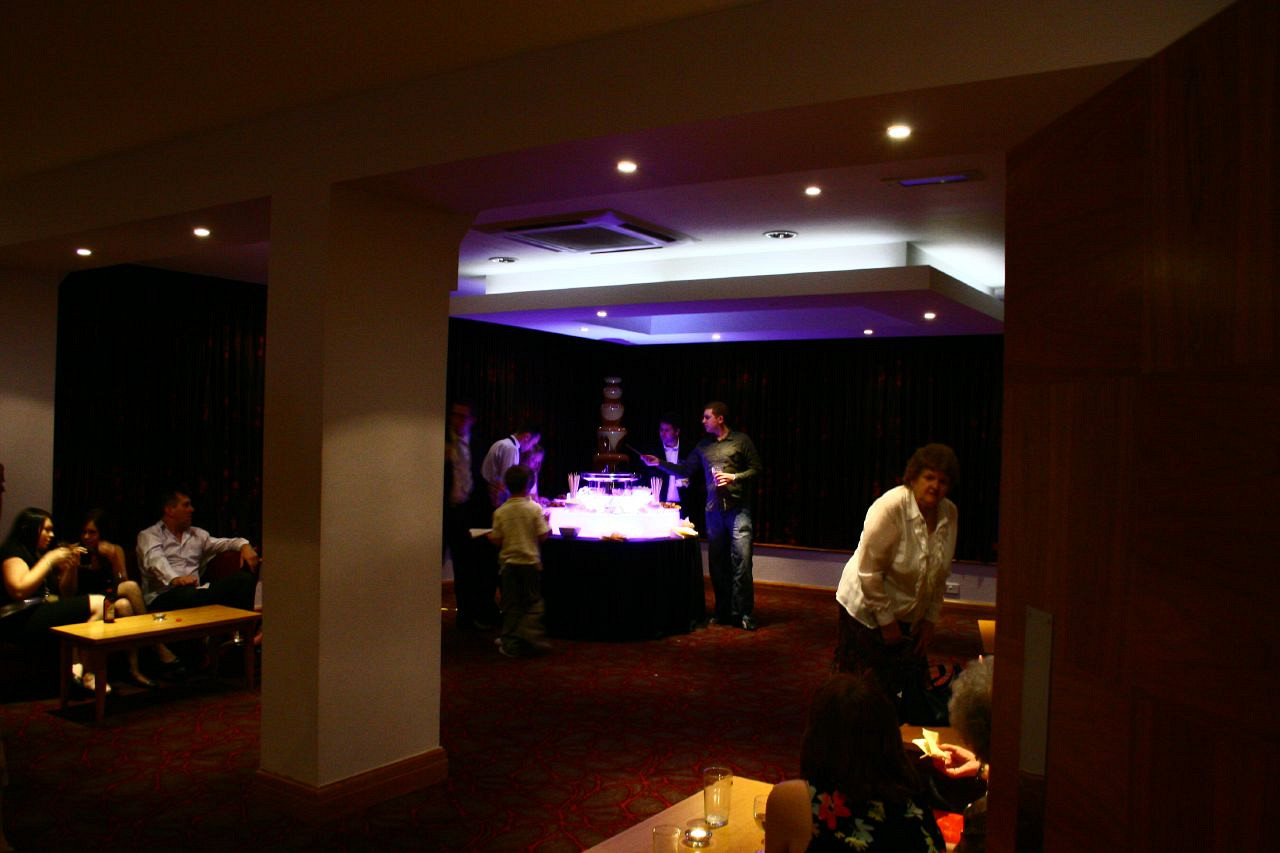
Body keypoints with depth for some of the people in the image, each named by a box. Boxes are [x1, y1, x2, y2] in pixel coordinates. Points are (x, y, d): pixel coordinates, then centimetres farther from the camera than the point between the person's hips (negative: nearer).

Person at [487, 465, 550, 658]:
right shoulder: (535, 509, -9)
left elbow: (497, 540, -3)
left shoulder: (500, 512, -5)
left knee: (511, 605, 9)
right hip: (530, 562, -1)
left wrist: (489, 536, 18)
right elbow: (542, 536, -10)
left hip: (509, 563, 2)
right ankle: (531, 637, 0)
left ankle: (510, 643, 11)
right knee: (533, 602, 11)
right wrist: (546, 522, 8)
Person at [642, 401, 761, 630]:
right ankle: (723, 612, 15)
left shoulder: (741, 440, 2)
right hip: (713, 509, 5)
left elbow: (756, 469, 1)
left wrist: (734, 477, -12)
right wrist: (659, 463, 8)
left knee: (741, 561, -9)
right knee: (717, 562, 6)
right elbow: (685, 469, 16)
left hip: (738, 508, -5)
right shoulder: (703, 446, 14)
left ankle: (744, 613, -2)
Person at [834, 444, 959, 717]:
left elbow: (941, 574, 7)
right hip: (867, 609, -6)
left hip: (910, 614, 6)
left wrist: (930, 620, 4)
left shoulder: (949, 514, -3)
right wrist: (886, 620, -17)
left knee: (906, 686, 9)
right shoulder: (890, 507, -23)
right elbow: (868, 571, -21)